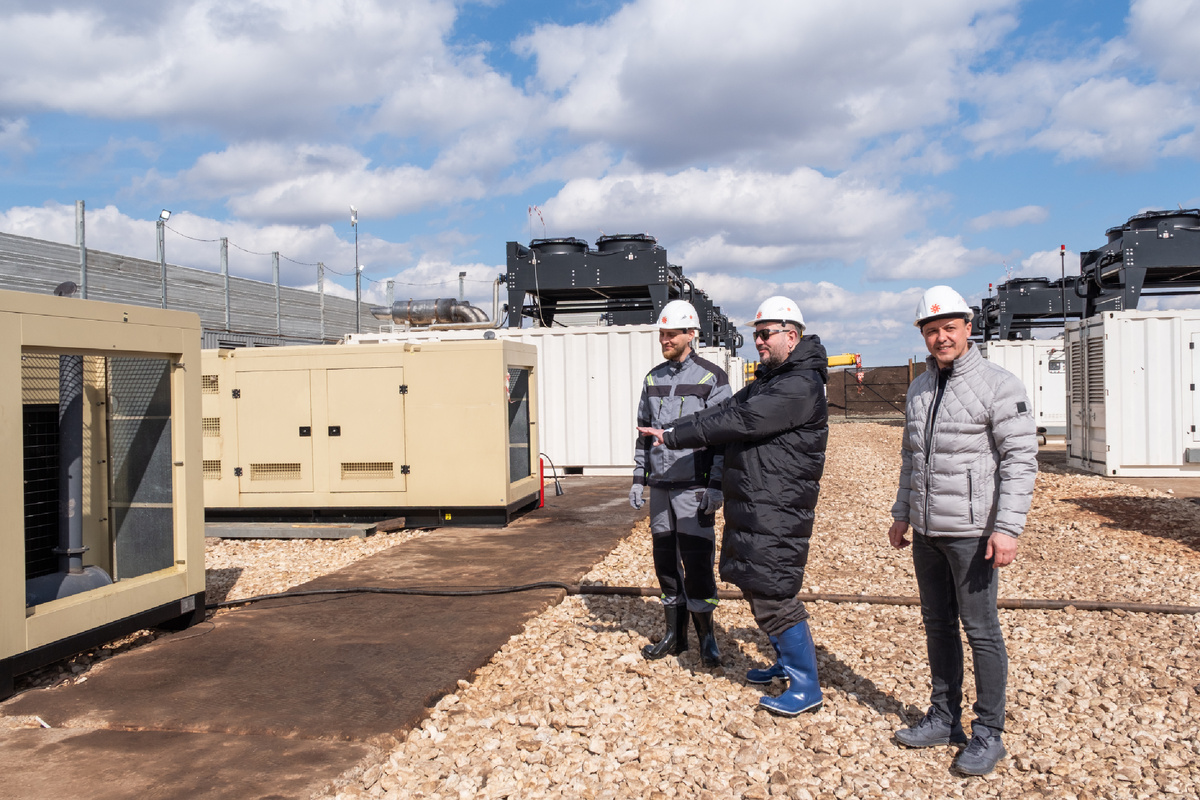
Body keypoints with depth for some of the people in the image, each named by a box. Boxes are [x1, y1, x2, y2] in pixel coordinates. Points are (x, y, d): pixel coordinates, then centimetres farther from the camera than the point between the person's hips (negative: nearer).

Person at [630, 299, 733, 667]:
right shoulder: (653, 379, 13)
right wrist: (639, 480, 12)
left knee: (696, 561, -5)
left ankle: (706, 636, 9)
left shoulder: (711, 377, -4)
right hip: (660, 486, 6)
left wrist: (716, 486, -13)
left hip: (695, 488, -5)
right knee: (665, 560, 9)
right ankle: (675, 634, 21)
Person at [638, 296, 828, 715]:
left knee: (771, 593, -8)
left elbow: (738, 422, -21)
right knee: (757, 586, 17)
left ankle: (806, 687, 2)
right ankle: (788, 661, 33)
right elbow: (726, 411, 11)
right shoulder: (769, 380, 18)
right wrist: (671, 432, -2)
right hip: (753, 506, 10)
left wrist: (674, 435, -16)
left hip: (777, 509, -10)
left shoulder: (801, 386, -17)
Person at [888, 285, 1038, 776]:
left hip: (972, 532, -7)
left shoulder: (997, 385, -9)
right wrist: (901, 514, 20)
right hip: (926, 532, 7)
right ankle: (943, 718, 27)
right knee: (938, 625, 14)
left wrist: (1007, 527, -19)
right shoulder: (919, 389, 12)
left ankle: (988, 734, 13)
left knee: (981, 631, 1)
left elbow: (1021, 460, -12)